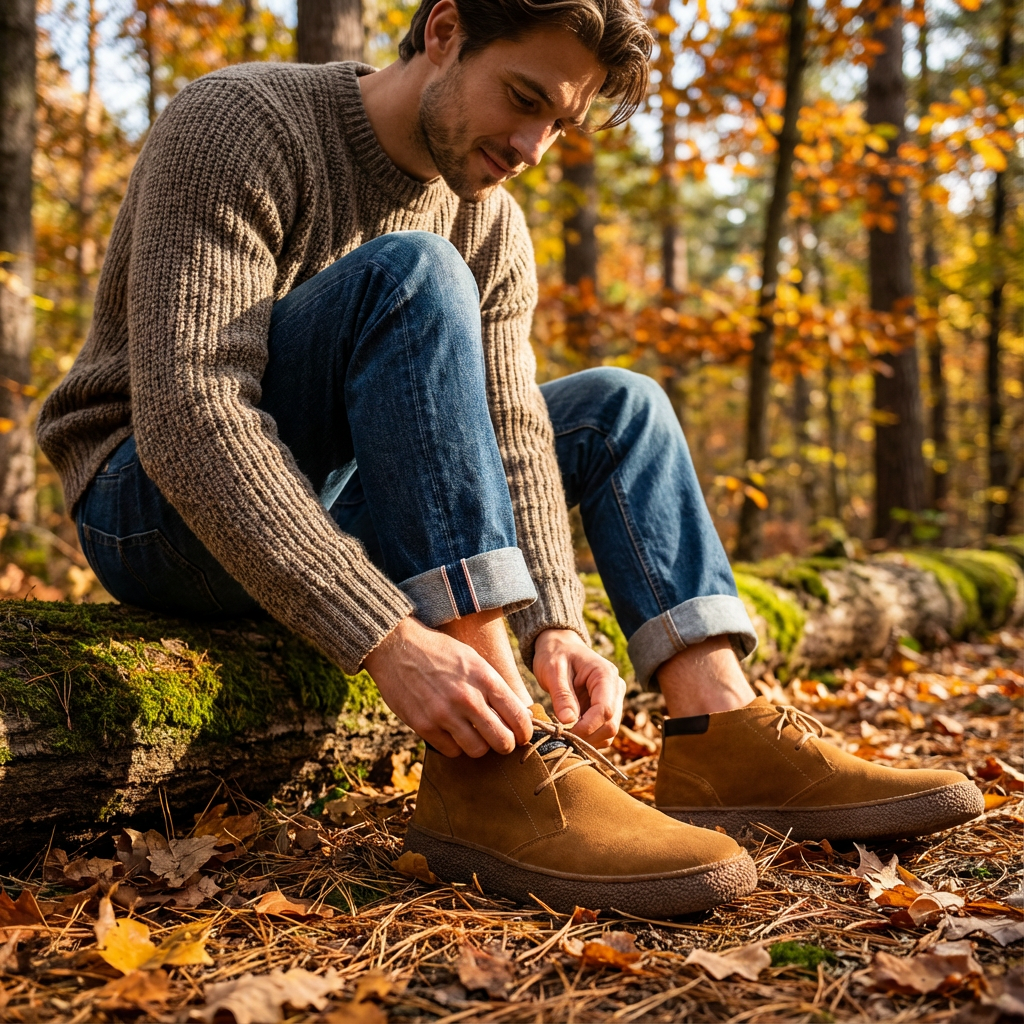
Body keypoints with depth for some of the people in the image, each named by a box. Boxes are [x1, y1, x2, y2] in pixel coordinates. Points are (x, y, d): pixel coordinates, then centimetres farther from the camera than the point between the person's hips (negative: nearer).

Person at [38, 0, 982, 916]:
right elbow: (187, 421, -31)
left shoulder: (490, 226, 3)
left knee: (616, 406, 3)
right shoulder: (240, 127, -19)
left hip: (334, 509, 7)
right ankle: (493, 770, -36)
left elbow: (512, 435, -7)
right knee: (411, 277, -30)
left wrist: (553, 625, -25)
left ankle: (723, 731, -12)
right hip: (155, 509, -6)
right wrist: (385, 641, -40)